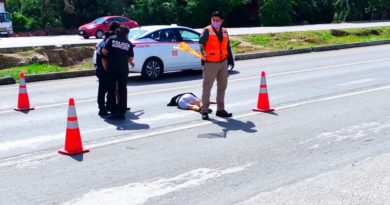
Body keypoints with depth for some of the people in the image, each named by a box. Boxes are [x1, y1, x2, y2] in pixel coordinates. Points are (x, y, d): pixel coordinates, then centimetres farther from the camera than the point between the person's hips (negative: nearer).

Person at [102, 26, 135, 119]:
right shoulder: (129, 43, 3)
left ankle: (113, 111, 6)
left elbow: (104, 51, -8)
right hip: (123, 69, 0)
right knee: (122, 91, 8)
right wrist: (131, 62, 22)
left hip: (112, 68, 0)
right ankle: (121, 112, 8)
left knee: (111, 90, 8)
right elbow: (131, 58, 1)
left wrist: (109, 56, 11)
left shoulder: (111, 40, 1)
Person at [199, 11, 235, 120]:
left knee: (222, 87, 12)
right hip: (210, 63, -6)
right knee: (207, 87, -3)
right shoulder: (207, 30, -7)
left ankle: (220, 110, 22)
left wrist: (231, 60, 20)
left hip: (223, 63, 6)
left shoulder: (224, 32, 12)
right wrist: (202, 47, -49)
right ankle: (204, 111, 4)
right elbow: (202, 40, -28)